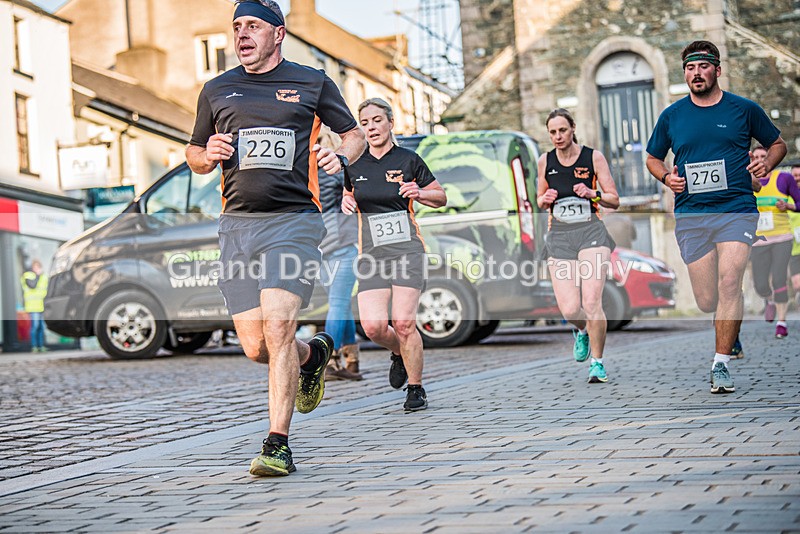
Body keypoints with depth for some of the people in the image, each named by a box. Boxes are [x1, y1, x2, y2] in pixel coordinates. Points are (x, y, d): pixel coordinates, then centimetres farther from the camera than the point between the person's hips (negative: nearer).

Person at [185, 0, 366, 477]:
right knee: (255, 346, 1)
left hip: (294, 220, -4)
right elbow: (195, 156, 25)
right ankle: (314, 354, 35)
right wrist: (208, 154, 1)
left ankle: (278, 445, -12)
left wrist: (340, 158, -5)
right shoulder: (217, 91, 17)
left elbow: (355, 134, 18)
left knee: (278, 327, -19)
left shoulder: (312, 83, 9)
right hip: (237, 224, 4)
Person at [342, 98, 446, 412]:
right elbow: (348, 195, 25)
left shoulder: (408, 160, 2)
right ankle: (399, 353, 24)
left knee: (403, 323, -12)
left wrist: (419, 193, -10)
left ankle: (416, 389, 6)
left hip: (407, 248, -3)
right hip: (371, 254, 3)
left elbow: (441, 198, 10)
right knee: (373, 326, -11)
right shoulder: (354, 165, 9)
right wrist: (346, 202, 1)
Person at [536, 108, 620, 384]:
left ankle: (597, 363, 4)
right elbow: (540, 201, 20)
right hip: (559, 236, 2)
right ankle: (581, 331, 30)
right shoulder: (545, 161, 8)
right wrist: (545, 199, -4)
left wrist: (593, 193, -16)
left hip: (591, 232, -2)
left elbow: (614, 200, 3)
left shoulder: (593, 157, 1)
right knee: (569, 309, -9)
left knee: (592, 302, -15)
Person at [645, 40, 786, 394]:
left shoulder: (744, 109, 5)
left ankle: (721, 365, -13)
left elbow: (778, 143, 17)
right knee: (707, 303, 0)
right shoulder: (671, 116, 9)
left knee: (729, 280, -22)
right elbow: (652, 158, 22)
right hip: (690, 215, 2)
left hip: (737, 209, -2)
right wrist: (666, 177, 0)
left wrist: (766, 164, -5)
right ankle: (731, 330, 37)